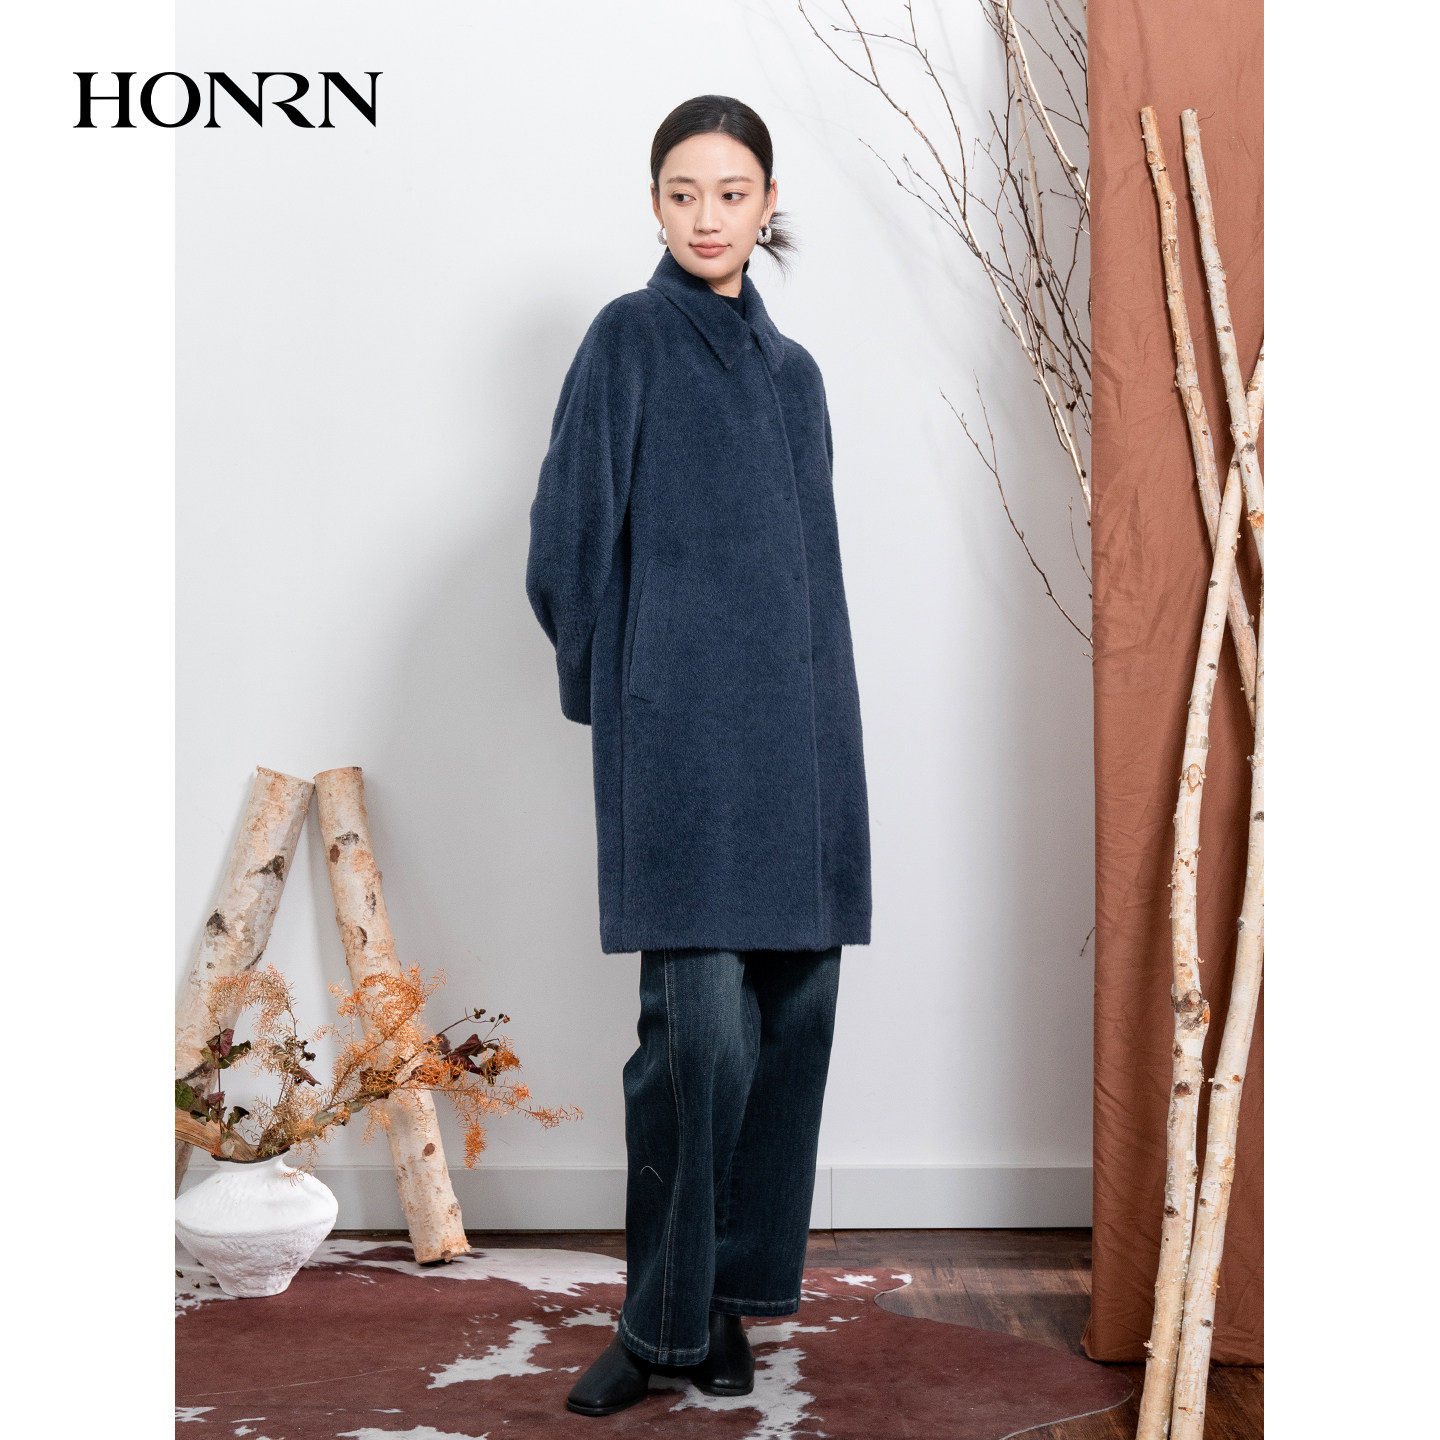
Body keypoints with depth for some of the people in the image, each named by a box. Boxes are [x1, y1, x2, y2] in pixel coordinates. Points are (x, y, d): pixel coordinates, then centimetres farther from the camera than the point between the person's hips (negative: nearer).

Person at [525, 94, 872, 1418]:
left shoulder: (792, 371, 18)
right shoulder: (630, 339, 1)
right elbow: (571, 542, -3)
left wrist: (822, 730, 14)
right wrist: (620, 695, 3)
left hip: (799, 734, 6)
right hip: (682, 736, -6)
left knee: (793, 1012, 5)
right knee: (700, 1024, -11)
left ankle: (731, 1294, 16)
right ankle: (665, 1319, 3)